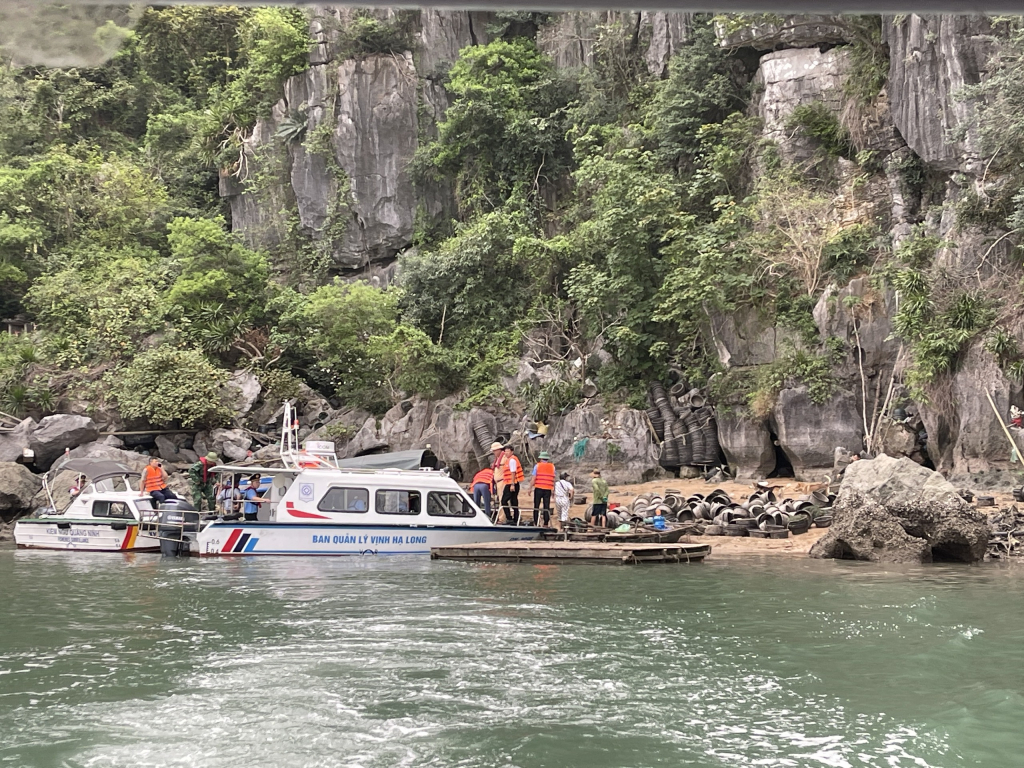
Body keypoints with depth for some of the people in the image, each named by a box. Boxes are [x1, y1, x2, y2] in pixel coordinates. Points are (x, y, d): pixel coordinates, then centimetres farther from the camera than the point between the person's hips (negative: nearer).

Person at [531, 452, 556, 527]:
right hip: (548, 489, 2)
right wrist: (553, 490, 12)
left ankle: (536, 523, 3)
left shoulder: (537, 466, 1)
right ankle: (546, 523, 2)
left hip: (538, 488, -2)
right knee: (547, 506, 5)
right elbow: (554, 479, 6)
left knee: (536, 506, 5)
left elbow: (534, 478, -3)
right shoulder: (552, 467, 8)